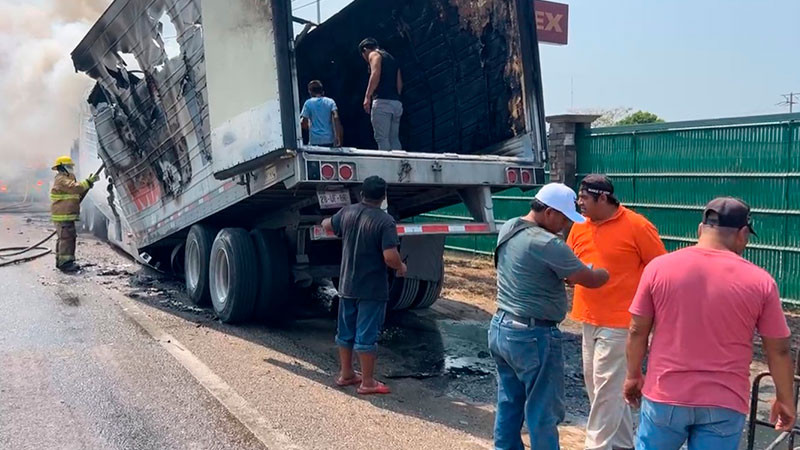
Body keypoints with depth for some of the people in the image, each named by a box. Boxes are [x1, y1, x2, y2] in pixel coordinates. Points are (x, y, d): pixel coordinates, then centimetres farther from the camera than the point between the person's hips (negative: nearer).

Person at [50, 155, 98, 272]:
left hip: (67, 215, 11)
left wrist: (88, 184, 8)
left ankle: (61, 261, 22)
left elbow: (77, 193, 23)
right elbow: (75, 187, -26)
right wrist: (89, 182, -24)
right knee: (67, 238, -13)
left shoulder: (67, 179, 22)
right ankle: (65, 263, -14)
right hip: (62, 215, -11)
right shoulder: (61, 180, -11)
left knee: (63, 238, 15)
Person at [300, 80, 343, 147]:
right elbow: (336, 118, -9)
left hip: (315, 141, -2)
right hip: (329, 140, 2)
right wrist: (338, 137, -9)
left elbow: (303, 123, -4)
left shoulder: (308, 103, 0)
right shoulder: (330, 102, 4)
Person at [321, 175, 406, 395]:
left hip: (347, 286, 6)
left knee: (346, 333, 17)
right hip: (372, 289, -6)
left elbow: (326, 225, 20)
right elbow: (390, 257, -25)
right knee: (366, 336, 2)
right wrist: (401, 267, -4)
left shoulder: (347, 213, 0)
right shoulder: (385, 221, -18)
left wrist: (326, 222, 43)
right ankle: (367, 383, 11)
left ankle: (346, 374, 31)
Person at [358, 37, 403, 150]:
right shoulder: (392, 59, 27)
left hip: (382, 102, -8)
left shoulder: (374, 54, 4)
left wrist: (367, 96, -16)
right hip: (397, 103, 8)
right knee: (394, 139, 7)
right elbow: (399, 83, 21)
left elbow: (375, 74, -14)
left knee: (381, 138, -10)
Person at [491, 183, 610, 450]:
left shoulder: (508, 229, 6)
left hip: (501, 328, 9)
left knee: (509, 404, 18)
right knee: (544, 411, 4)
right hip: (533, 337, -9)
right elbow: (589, 280, -12)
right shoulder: (548, 245, -21)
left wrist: (565, 275, 7)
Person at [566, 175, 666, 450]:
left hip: (619, 321, -7)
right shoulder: (580, 226, 6)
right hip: (589, 319, 7)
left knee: (606, 388, -2)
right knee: (601, 386, 16)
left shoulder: (637, 226, -12)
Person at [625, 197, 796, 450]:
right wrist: (785, 400, 13)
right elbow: (778, 350, 0)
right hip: (724, 405, 0)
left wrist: (633, 376, 12)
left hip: (665, 396, 1)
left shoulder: (659, 267, -6)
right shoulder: (759, 281, -7)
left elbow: (637, 331, -1)